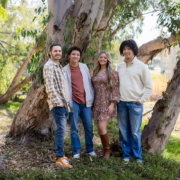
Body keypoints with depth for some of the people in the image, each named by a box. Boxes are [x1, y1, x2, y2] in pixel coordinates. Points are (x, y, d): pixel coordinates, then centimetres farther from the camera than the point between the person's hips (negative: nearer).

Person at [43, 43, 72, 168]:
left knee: (61, 129, 12)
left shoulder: (59, 66, 20)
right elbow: (50, 86, -17)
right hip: (57, 103, -9)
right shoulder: (49, 66, -9)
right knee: (61, 130, -11)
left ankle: (57, 153, 22)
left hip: (64, 103, 9)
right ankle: (60, 158, -7)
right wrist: (58, 101, -19)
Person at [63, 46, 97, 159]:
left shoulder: (84, 67, 8)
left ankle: (90, 149, 20)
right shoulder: (65, 70, 0)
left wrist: (91, 98, 5)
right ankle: (76, 151, 15)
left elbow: (89, 83, 10)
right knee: (74, 128, 3)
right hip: (73, 102, -2)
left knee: (89, 127, 6)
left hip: (85, 102, 3)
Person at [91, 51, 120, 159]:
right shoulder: (96, 72, 14)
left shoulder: (112, 72, -3)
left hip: (106, 104, -6)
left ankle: (107, 150, 9)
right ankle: (106, 151, 20)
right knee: (100, 129, 6)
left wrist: (112, 104, -14)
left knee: (102, 128, -12)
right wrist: (92, 102, 13)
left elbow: (115, 89, -7)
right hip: (97, 104, 6)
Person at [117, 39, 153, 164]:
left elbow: (149, 86, -1)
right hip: (121, 103, 4)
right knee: (123, 131, 8)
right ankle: (126, 154, 20)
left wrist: (142, 100, -7)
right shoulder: (120, 67, 11)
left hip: (135, 104, -4)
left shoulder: (141, 66, -3)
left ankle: (137, 156, 14)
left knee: (135, 132, -1)